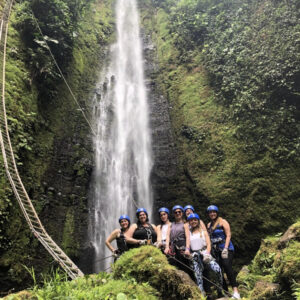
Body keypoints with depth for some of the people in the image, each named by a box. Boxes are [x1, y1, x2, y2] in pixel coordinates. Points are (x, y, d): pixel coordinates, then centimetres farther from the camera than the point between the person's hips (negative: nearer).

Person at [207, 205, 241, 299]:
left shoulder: (222, 222, 0)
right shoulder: (209, 225, 16)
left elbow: (228, 235, -7)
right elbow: (208, 238, 20)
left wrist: (225, 248, -16)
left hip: (226, 248, -6)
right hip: (215, 250, 6)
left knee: (227, 266, -24)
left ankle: (235, 291, -26)